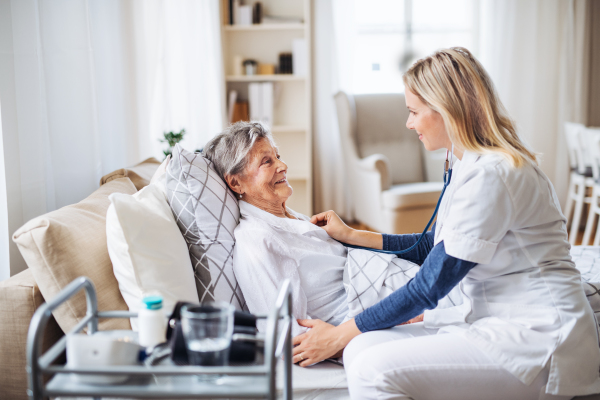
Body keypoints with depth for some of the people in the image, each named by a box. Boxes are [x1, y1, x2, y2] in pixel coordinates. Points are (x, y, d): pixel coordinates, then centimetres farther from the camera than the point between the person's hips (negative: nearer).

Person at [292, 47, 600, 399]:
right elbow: (436, 246, 24)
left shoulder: (490, 174, -20)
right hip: (494, 320, 9)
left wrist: (339, 335, -9)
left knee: (374, 370, -24)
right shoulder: (474, 164, 12)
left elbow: (429, 288, -17)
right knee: (363, 348, -6)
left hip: (537, 341, -9)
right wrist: (350, 235, 25)